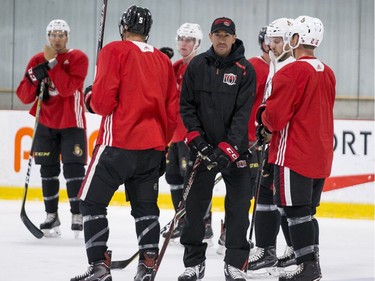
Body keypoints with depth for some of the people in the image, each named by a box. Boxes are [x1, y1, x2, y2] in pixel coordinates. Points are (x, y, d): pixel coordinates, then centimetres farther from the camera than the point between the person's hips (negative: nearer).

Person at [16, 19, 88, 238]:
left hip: (72, 123, -4)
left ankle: (78, 215, -3)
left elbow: (68, 88, -24)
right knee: (48, 170, 6)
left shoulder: (78, 58, -8)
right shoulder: (37, 60, 3)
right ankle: (51, 216, 15)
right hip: (46, 123, 4)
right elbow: (24, 96, -2)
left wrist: (52, 63, -25)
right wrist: (36, 77, -20)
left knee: (73, 168, -10)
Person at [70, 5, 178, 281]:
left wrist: (91, 97, 9)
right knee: (145, 205, 13)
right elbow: (172, 111, 15)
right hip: (153, 148, 6)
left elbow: (104, 101, -13)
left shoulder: (115, 51, -6)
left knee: (93, 201, 3)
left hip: (118, 144, -5)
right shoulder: (164, 61, 13)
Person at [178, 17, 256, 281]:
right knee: (195, 205, 4)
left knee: (238, 206, -2)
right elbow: (186, 105, 4)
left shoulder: (245, 69, -4)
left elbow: (243, 113, -10)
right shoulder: (197, 66, 2)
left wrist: (228, 147, -18)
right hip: (203, 146, 2)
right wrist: (196, 138, -8)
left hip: (234, 148, -2)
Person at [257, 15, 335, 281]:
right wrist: (273, 122, 17)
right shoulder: (328, 74, 11)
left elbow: (275, 116, -18)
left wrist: (266, 120, 6)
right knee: (307, 212, 16)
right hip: (321, 156, 8)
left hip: (294, 154, -8)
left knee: (297, 212, -4)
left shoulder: (292, 72, -17)